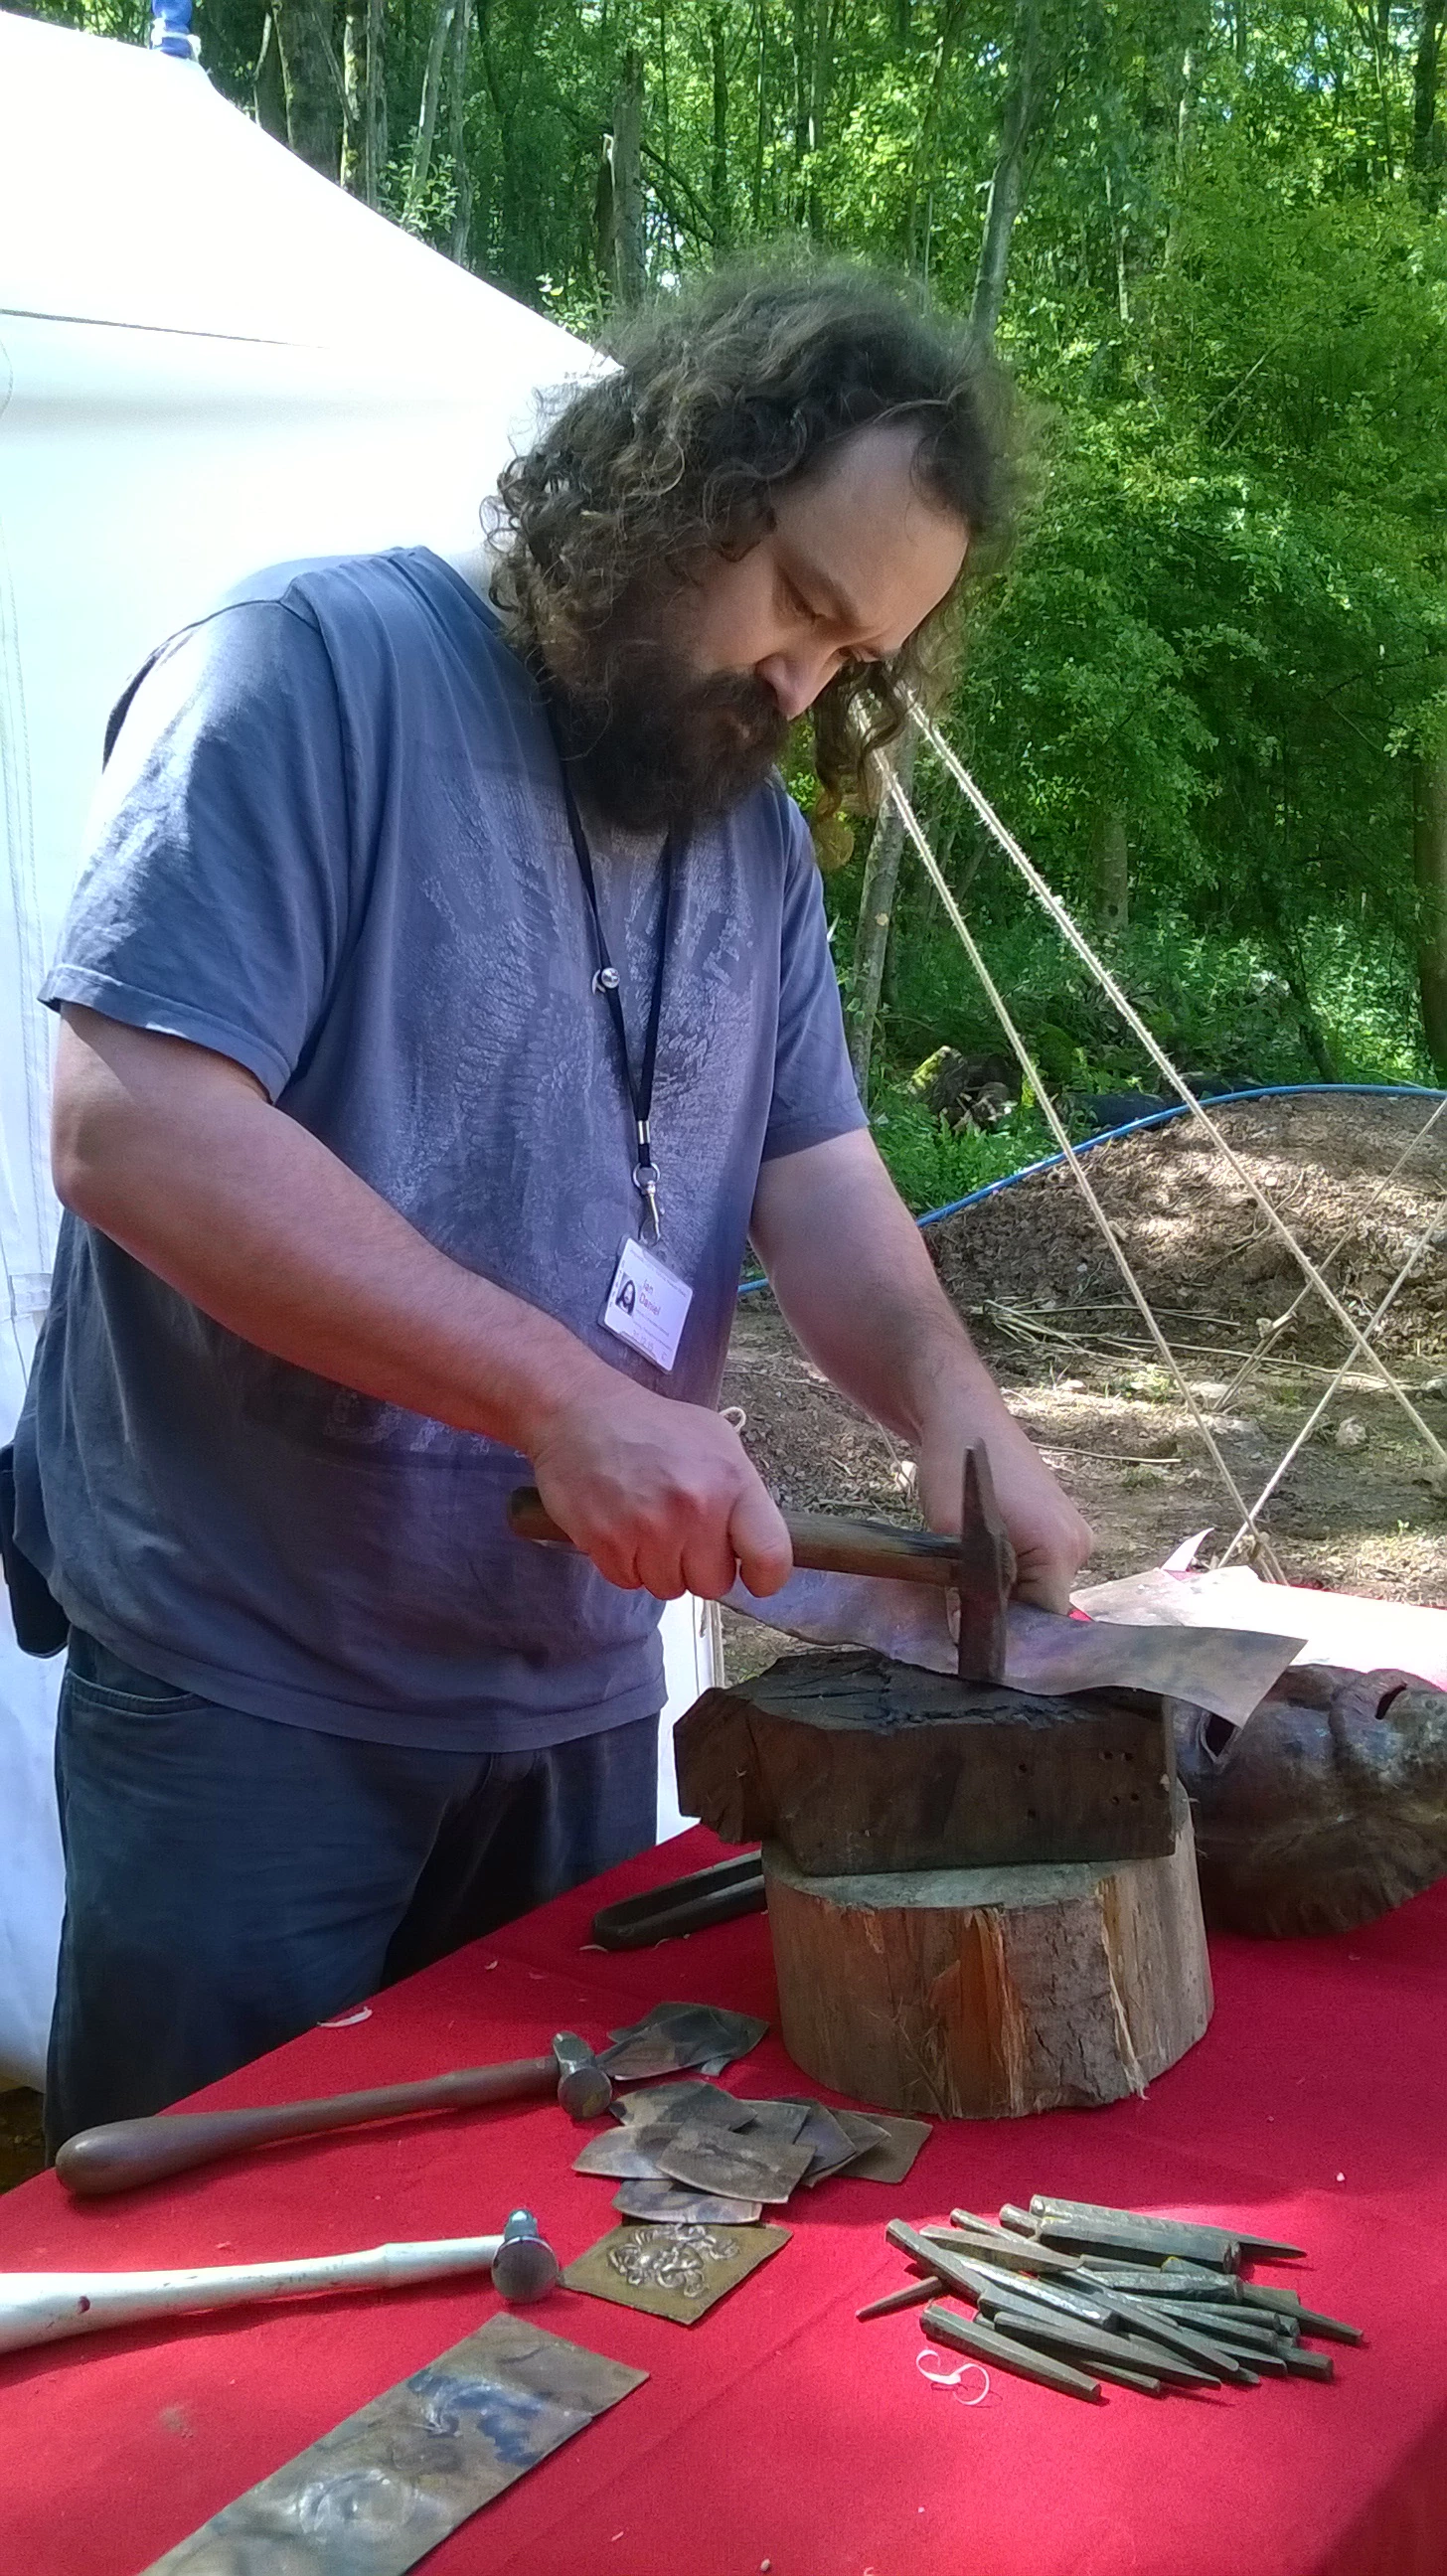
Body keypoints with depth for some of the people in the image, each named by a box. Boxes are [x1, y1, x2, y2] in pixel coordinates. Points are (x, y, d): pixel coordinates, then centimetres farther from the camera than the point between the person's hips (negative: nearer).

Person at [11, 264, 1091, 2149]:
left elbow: (818, 1183, 4)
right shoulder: (316, 670, -14)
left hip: (587, 1693, 7)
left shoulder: (757, 833, 9)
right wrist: (569, 1396, -28)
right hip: (250, 1707, -6)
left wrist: (947, 1395, -18)